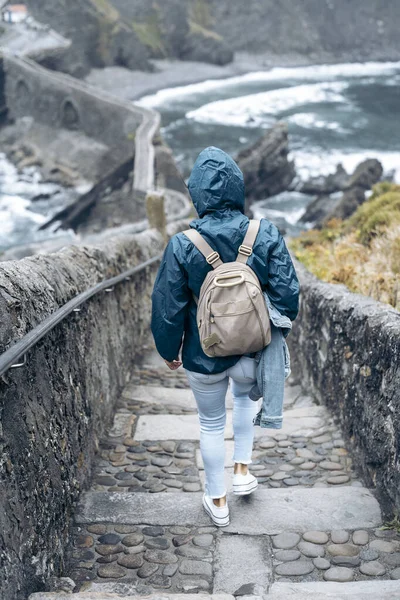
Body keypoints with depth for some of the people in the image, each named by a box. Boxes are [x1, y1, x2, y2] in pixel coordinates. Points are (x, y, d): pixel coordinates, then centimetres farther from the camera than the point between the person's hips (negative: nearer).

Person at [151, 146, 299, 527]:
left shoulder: (182, 245, -17)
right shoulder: (266, 235, -14)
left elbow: (168, 307, -10)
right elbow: (287, 293, -9)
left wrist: (168, 350, 7)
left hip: (204, 356, -1)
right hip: (252, 352, 2)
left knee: (211, 423, 21)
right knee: (245, 396, 35)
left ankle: (217, 502, 34)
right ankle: (242, 470, 35)